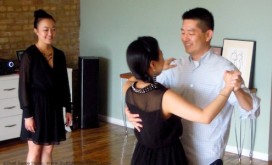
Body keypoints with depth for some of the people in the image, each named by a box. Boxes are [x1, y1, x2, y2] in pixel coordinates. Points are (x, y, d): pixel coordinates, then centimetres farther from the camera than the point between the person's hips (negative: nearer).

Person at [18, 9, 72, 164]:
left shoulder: (59, 55, 5)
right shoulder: (29, 55, -12)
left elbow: (64, 84, 11)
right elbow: (24, 86, -12)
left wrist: (68, 109, 10)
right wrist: (27, 114, -14)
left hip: (54, 106, 5)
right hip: (36, 106, -5)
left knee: (48, 150, 12)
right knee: (35, 151, 4)